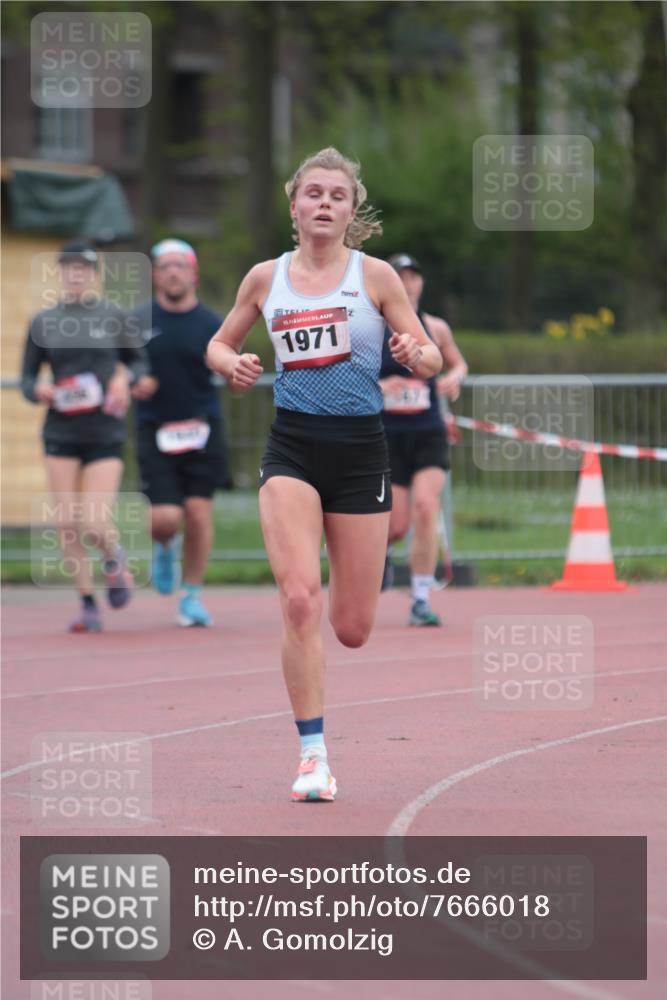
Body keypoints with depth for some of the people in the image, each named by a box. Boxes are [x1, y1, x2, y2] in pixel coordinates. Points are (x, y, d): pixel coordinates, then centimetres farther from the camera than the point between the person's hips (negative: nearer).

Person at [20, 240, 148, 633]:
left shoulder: (115, 317, 1)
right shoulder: (43, 323, 4)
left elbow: (140, 362, 11)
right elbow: (27, 377, 9)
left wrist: (126, 379, -10)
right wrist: (39, 391, -13)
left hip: (106, 434, -2)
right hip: (62, 433, 2)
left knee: (95, 525, -11)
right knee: (67, 522, -3)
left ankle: (115, 559, 25)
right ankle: (89, 605, 11)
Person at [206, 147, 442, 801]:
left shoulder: (375, 276, 0)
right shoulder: (266, 278, 5)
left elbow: (431, 358, 3)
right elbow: (219, 344, 18)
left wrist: (416, 355, -21)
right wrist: (231, 365, -5)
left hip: (359, 451, 0)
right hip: (291, 447, 0)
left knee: (352, 629, 4)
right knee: (299, 599, -19)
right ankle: (313, 754, -13)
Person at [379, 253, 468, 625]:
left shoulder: (435, 328, 5)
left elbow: (459, 363, 21)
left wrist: (454, 378, -2)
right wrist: (376, 387, -19)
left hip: (429, 434, 1)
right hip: (387, 437, -1)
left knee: (426, 509, -19)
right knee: (396, 527, -3)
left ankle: (421, 601, -11)